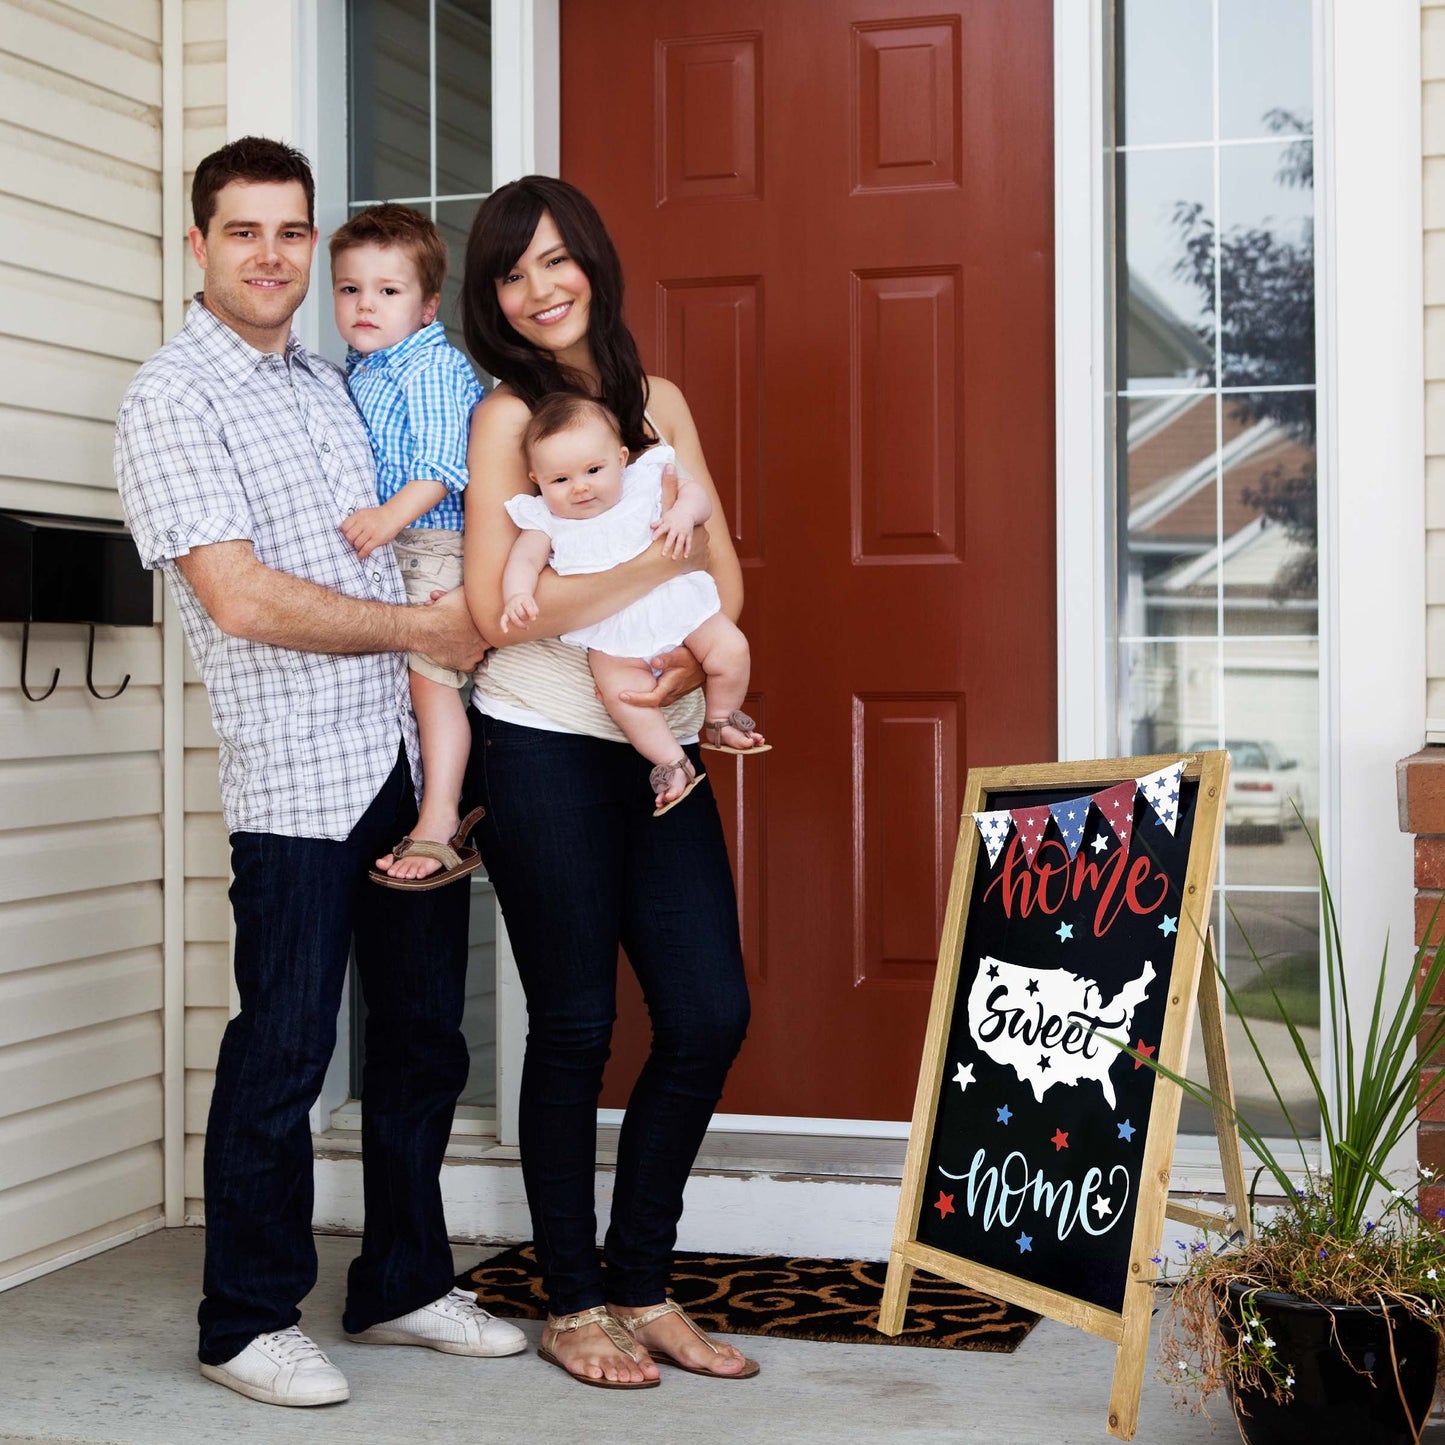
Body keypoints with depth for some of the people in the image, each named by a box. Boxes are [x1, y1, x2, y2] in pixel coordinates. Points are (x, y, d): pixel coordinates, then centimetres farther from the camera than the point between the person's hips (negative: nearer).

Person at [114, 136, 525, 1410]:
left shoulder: (332, 384, 17)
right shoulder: (173, 399, -7)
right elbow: (240, 598, -17)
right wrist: (420, 627, -9)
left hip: (412, 755, 7)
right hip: (299, 775, -7)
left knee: (424, 1036, 13)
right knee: (284, 1051, 0)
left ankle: (404, 1284, 27)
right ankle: (250, 1321, 14)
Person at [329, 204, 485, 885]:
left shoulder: (435, 366, -11)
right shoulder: (356, 372, 17)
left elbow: (443, 459, -21)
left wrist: (394, 514, -30)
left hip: (433, 544, -9)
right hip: (379, 549, 9)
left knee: (429, 673, -12)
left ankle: (438, 825, -9)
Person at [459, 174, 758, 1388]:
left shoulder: (659, 402, 13)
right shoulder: (508, 415, -5)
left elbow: (722, 561, 11)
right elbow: (499, 609, -15)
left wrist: (701, 648, -10)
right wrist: (655, 567, -13)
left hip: (659, 748, 6)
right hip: (546, 750, -6)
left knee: (710, 1015, 3)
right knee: (575, 1028, 2)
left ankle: (641, 1287, 19)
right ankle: (574, 1304, 17)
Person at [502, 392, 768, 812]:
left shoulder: (643, 485, 4)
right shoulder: (546, 523, 2)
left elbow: (695, 494, 7)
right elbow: (523, 560, -9)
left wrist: (683, 512, -16)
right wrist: (517, 596, -30)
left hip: (677, 601, 1)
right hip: (609, 634, -1)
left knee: (731, 650, -9)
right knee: (619, 689, -23)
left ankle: (719, 721, 17)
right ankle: (671, 762, -9)